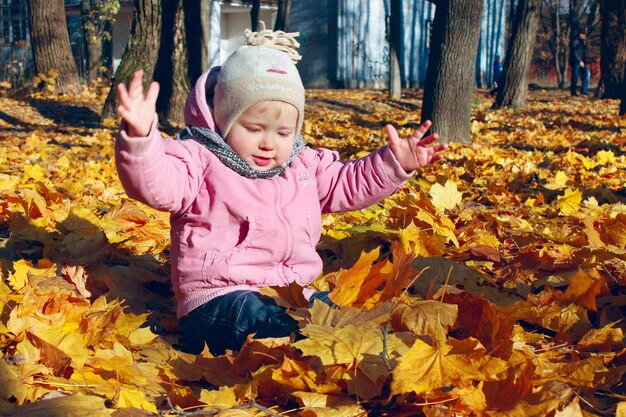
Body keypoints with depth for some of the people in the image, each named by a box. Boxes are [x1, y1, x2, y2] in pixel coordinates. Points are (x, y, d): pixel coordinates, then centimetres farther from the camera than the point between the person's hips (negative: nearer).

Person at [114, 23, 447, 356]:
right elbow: (155, 183, -24)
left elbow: (348, 183, 27)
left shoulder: (304, 164, 16)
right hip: (220, 297, -6)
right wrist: (140, 137, -44)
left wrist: (394, 164, 14)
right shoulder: (199, 160, -6)